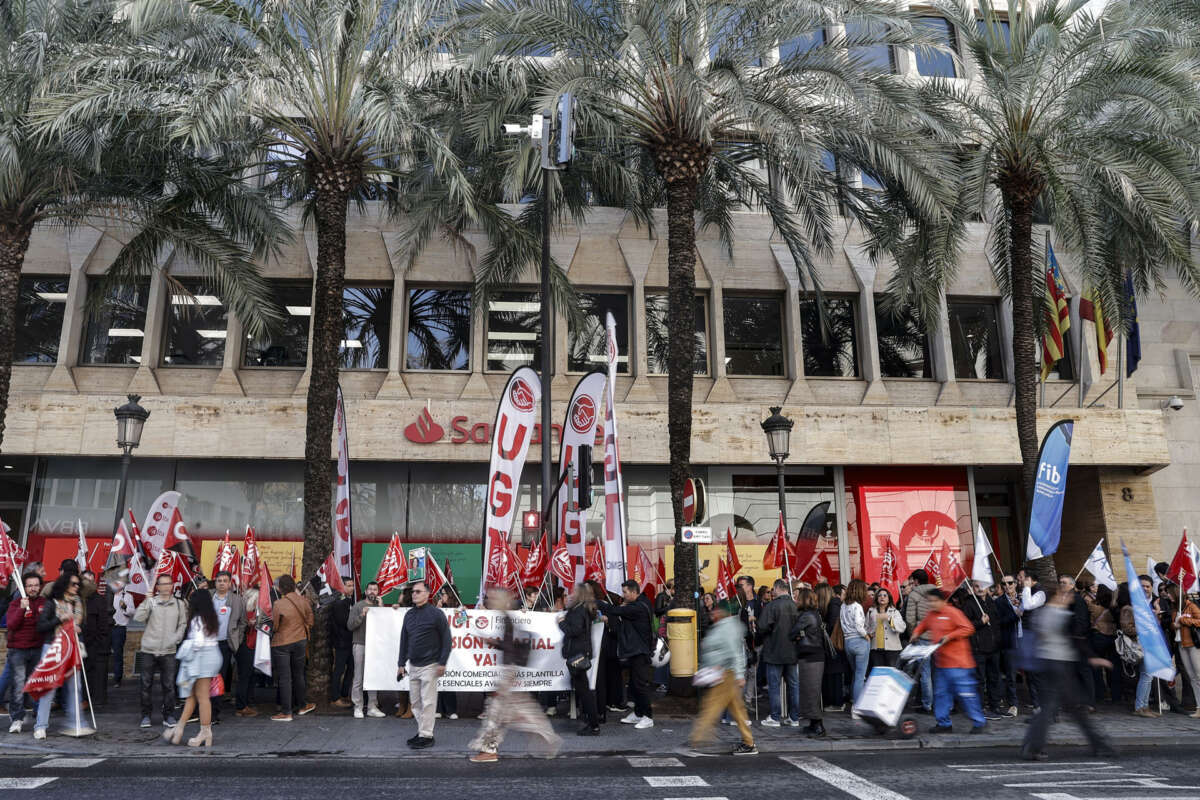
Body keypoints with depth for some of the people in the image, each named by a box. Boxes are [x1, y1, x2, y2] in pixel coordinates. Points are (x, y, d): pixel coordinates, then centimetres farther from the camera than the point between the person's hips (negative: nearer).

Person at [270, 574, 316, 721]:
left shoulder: (278, 604, -19)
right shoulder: (303, 601, -5)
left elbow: (274, 625, -9)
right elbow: (309, 621, 5)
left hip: (281, 644, -4)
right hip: (300, 641, 4)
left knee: (284, 678, 2)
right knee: (298, 675, 18)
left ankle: (286, 712, 6)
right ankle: (302, 706, 30)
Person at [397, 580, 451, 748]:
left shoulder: (436, 613, -8)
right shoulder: (409, 614, 11)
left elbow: (446, 639, -8)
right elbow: (404, 640, 16)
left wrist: (442, 663, -12)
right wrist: (401, 664, 13)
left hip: (429, 665, -7)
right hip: (413, 665, 7)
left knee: (427, 702, -4)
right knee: (415, 702, 11)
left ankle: (426, 736, 2)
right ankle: (422, 731, 23)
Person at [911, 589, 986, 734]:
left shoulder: (952, 612, -11)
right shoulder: (930, 615, 12)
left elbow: (968, 628, -15)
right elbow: (922, 625, 30)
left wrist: (949, 636, -19)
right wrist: (916, 633, 12)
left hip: (957, 662, -8)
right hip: (941, 662, 8)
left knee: (965, 692, -5)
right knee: (941, 693, 8)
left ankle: (979, 722, 7)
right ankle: (943, 723, 16)